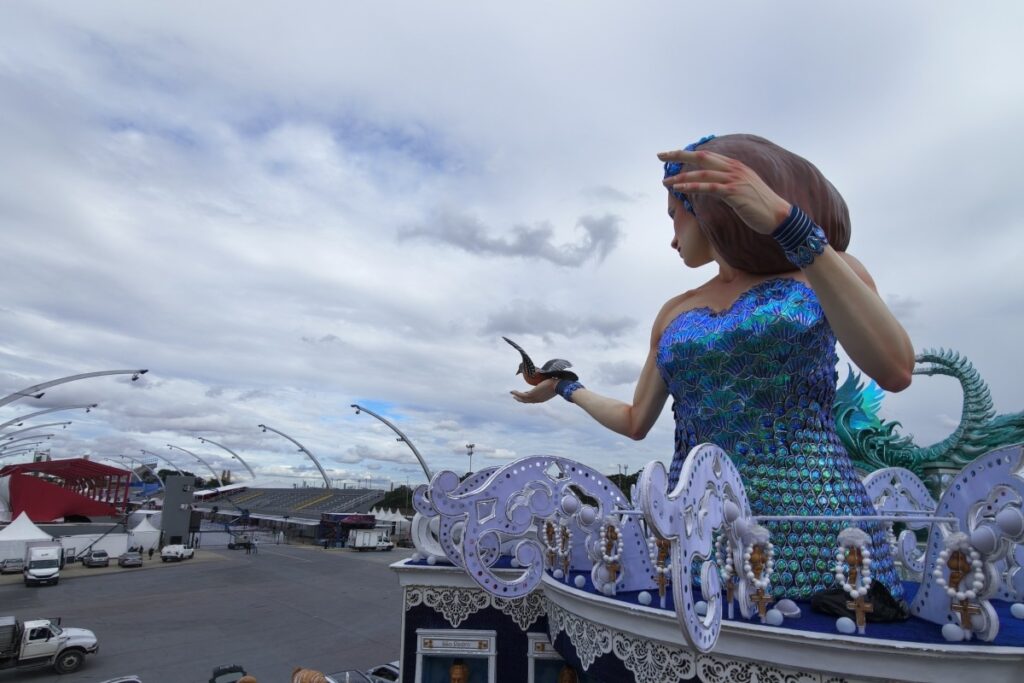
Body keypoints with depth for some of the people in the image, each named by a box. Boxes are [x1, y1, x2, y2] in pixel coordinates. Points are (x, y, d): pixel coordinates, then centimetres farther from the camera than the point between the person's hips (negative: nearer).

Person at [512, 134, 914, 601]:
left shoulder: (823, 273, 5)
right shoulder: (675, 313, 15)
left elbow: (896, 372, -16)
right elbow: (635, 422, 23)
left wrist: (788, 222, -23)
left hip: (812, 525, -3)